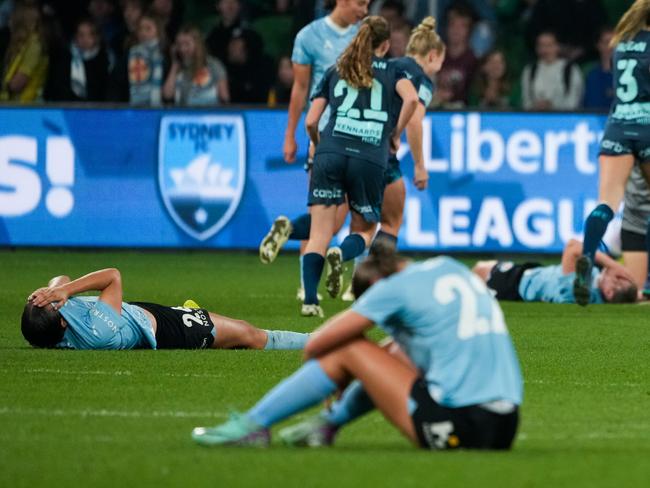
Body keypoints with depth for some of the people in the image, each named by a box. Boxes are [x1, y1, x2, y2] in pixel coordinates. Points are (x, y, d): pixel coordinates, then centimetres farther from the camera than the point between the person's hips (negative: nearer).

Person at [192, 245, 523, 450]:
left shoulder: (394, 288, -1)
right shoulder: (451, 268, 18)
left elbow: (315, 346, 5)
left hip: (457, 428, -7)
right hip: (505, 429, 7)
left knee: (349, 352, 5)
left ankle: (254, 424, 13)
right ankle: (327, 425, 38)